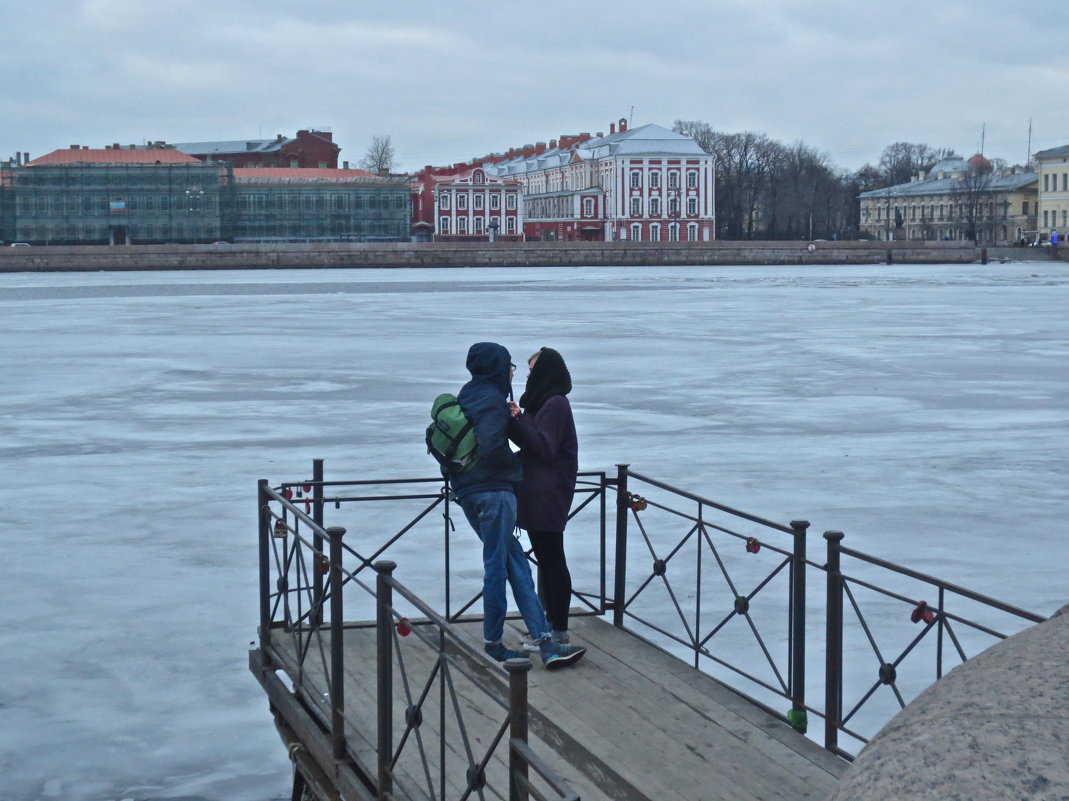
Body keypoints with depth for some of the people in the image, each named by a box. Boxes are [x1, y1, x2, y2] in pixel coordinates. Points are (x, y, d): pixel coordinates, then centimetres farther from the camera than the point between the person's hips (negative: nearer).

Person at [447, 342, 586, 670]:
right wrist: (517, 465, -6)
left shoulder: (468, 396, 16)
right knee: (497, 567, -1)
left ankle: (545, 642, 4)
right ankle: (493, 645, 5)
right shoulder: (492, 400, -12)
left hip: (468, 491, 9)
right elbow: (491, 446, -24)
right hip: (494, 490, -9)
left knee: (516, 563, 7)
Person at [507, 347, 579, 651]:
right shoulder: (540, 402, 15)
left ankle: (558, 631, 3)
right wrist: (513, 421, 2)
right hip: (535, 494, 10)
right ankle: (550, 624, 22)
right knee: (545, 561, 14)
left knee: (553, 561, -3)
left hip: (548, 497, -10)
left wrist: (518, 421, -20)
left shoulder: (555, 404, -15)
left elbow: (544, 447, -21)